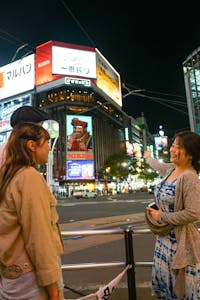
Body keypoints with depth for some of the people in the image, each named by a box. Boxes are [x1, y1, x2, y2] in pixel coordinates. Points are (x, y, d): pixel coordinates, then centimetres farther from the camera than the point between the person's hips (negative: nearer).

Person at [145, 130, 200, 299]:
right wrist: (148, 158, 43)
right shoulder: (171, 168, 0)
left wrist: (161, 217, -19)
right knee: (164, 279, 24)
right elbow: (159, 166, 24)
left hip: (180, 241, -8)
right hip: (164, 237, 8)